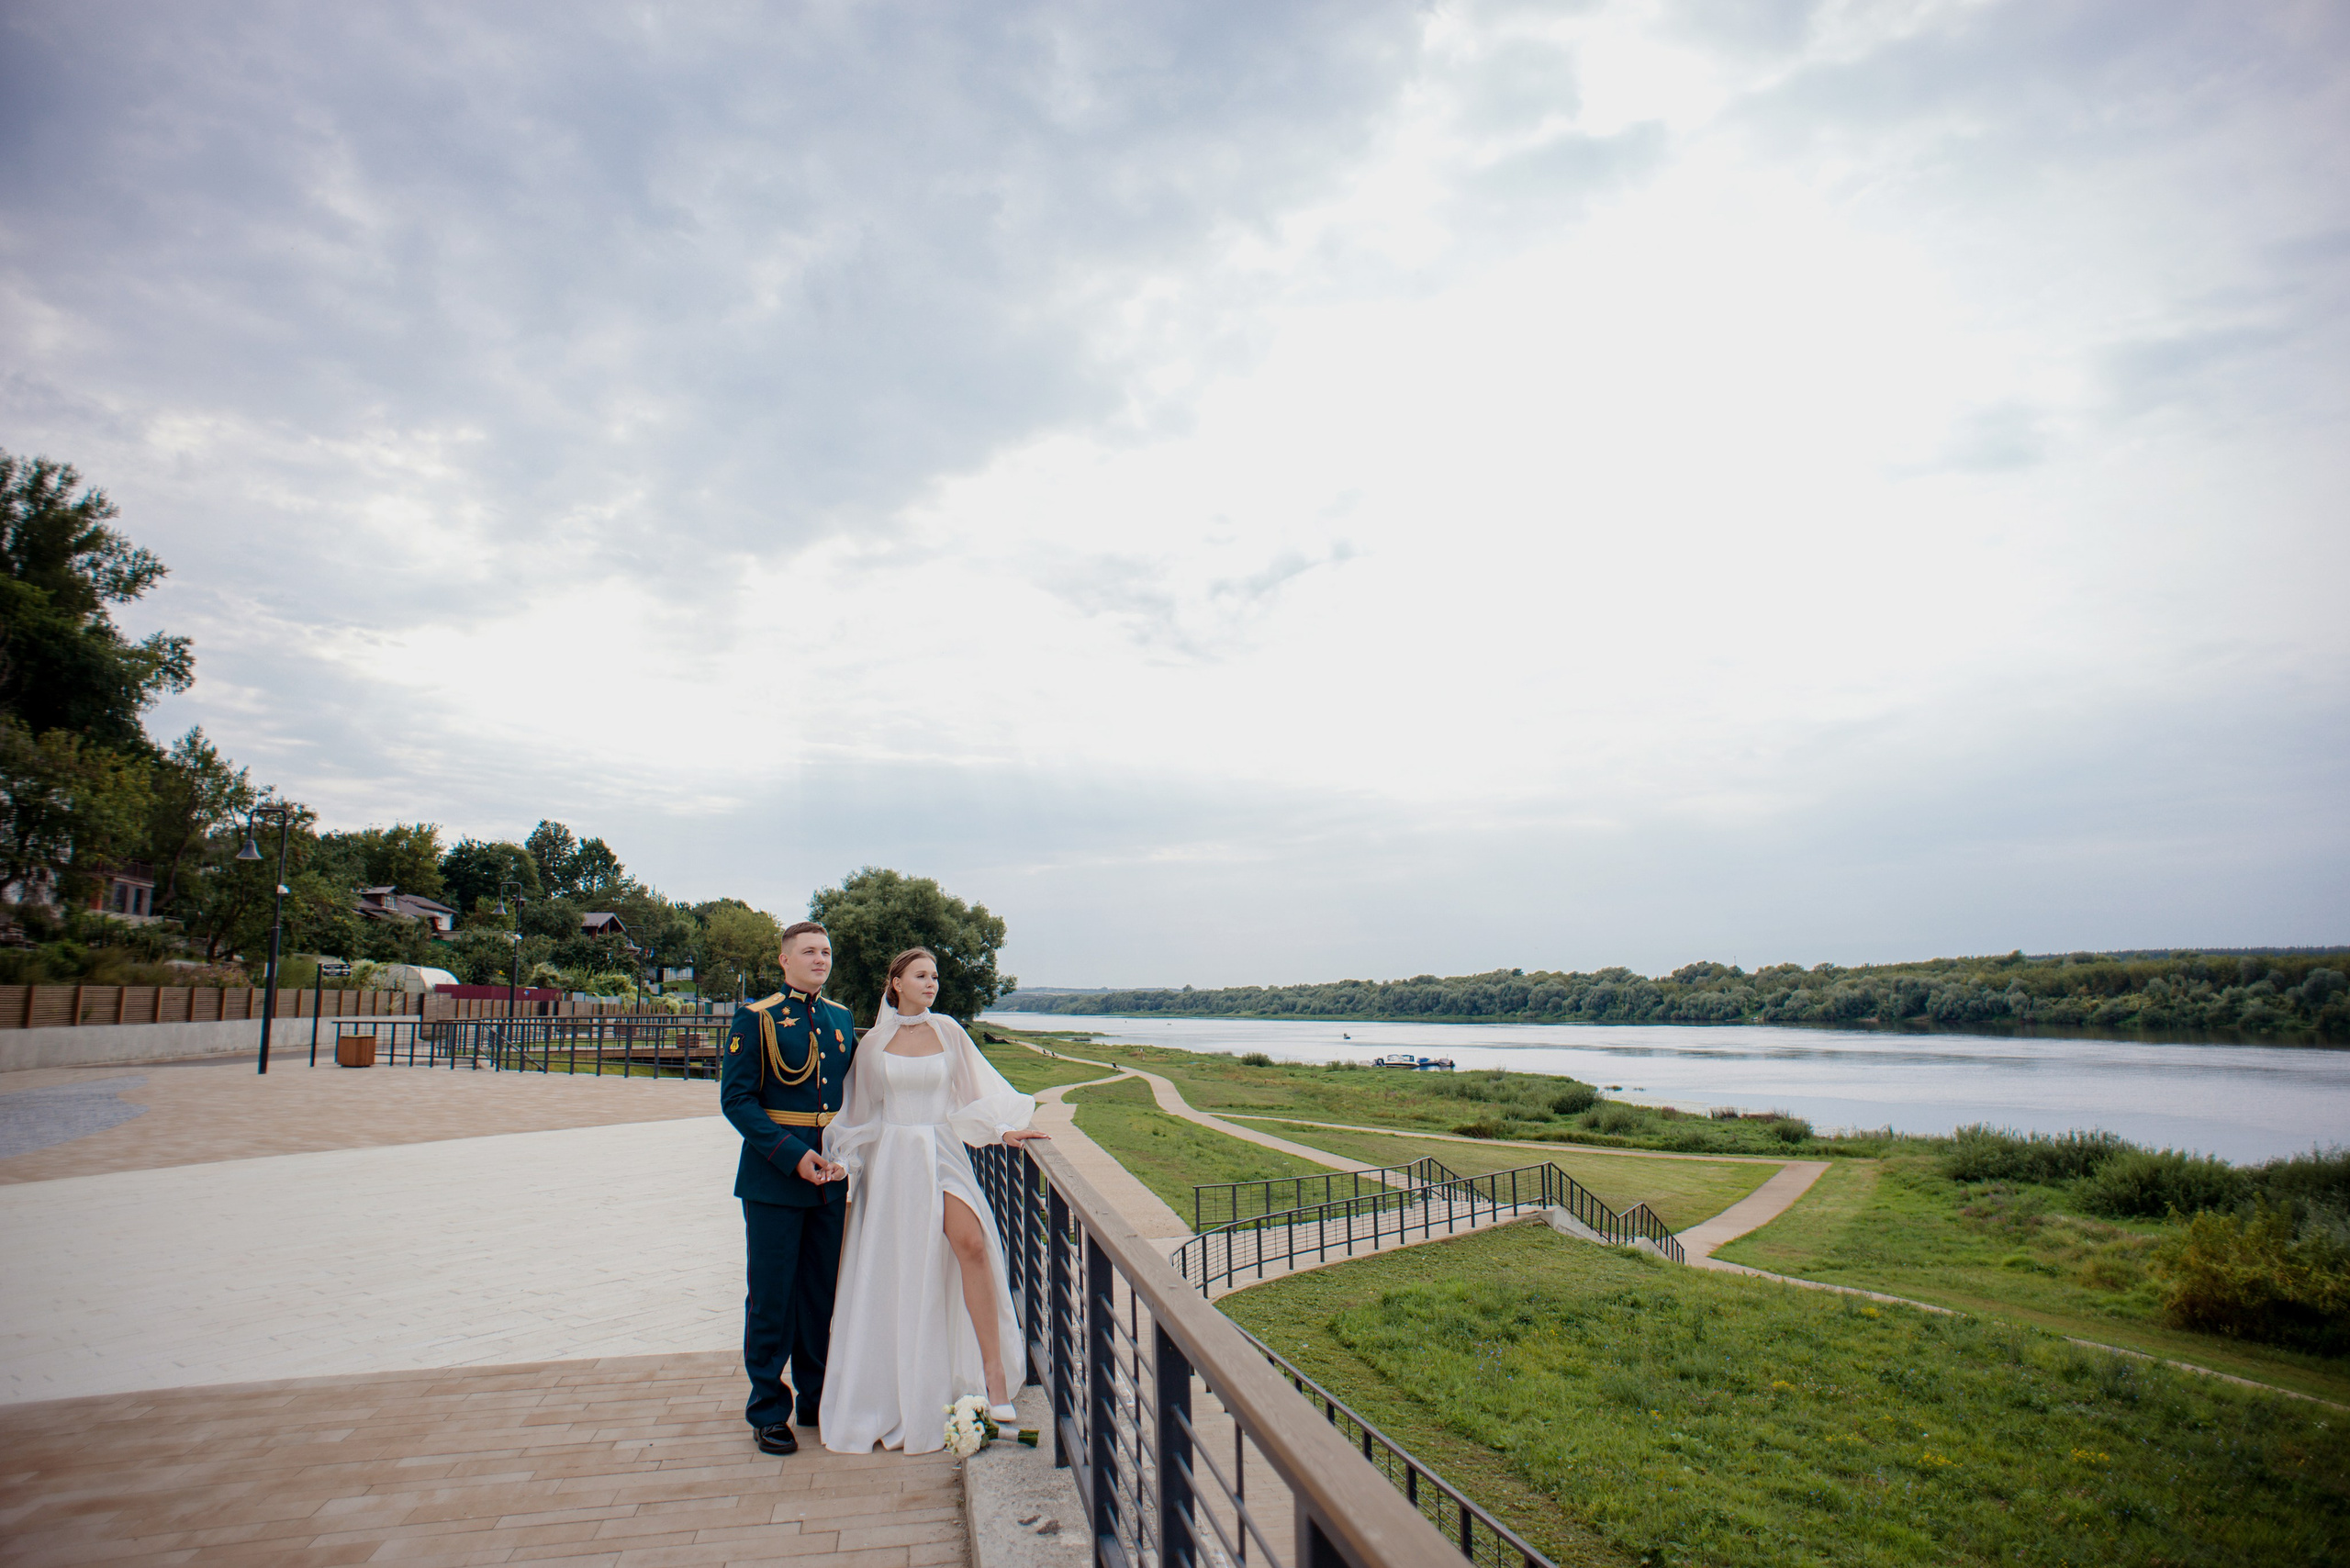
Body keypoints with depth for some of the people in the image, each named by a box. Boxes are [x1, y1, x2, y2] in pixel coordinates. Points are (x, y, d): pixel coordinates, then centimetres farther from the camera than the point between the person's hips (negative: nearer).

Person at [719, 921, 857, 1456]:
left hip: (830, 1179, 5)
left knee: (823, 1293, 14)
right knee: (771, 1298, 4)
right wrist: (792, 1155, -18)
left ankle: (817, 1399, 29)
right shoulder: (756, 1018, -6)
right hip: (774, 1180, -5)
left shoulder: (841, 1019, 10)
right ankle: (768, 1410, 20)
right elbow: (736, 1099, -11)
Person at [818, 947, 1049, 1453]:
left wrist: (1004, 1130, -2)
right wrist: (844, 1169, 7)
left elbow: (977, 1089, 9)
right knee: (895, 1270, 4)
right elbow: (861, 1112, 11)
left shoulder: (947, 1030, 5)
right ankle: (898, 1397, 22)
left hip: (941, 1154, 0)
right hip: (892, 1159, 1)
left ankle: (994, 1374, -17)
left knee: (971, 1243, -22)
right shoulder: (875, 1041, 5)